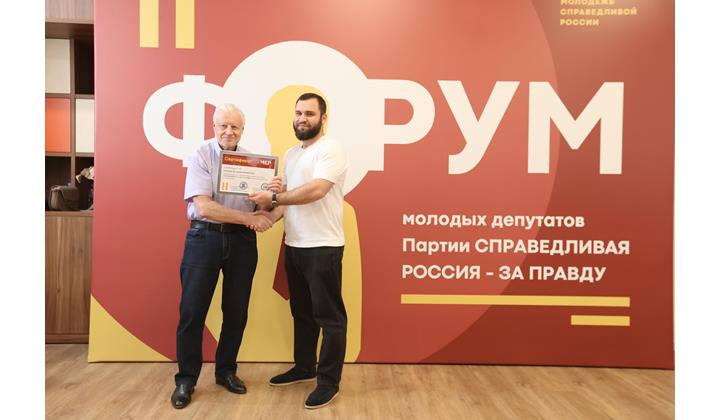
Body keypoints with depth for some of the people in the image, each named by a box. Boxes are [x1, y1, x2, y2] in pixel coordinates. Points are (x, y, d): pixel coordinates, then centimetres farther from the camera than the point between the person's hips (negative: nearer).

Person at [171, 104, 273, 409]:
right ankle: (186, 379, 19)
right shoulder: (200, 156, -5)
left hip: (242, 240, 4)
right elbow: (204, 207, -16)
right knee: (192, 310, 2)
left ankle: (226, 371, 29)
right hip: (205, 237, -3)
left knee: (237, 311, 10)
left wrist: (264, 214, -16)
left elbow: (263, 203, 8)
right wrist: (249, 217, -18)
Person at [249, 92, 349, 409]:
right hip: (293, 246, 8)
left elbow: (315, 190, -23)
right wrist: (277, 194, -7)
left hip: (323, 247, -8)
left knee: (329, 316, 2)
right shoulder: (290, 154, 15)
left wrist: (273, 198, -17)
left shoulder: (331, 148, -10)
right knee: (301, 312, 19)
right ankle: (304, 367, 34)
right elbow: (286, 196, 17)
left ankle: (329, 382, 13)